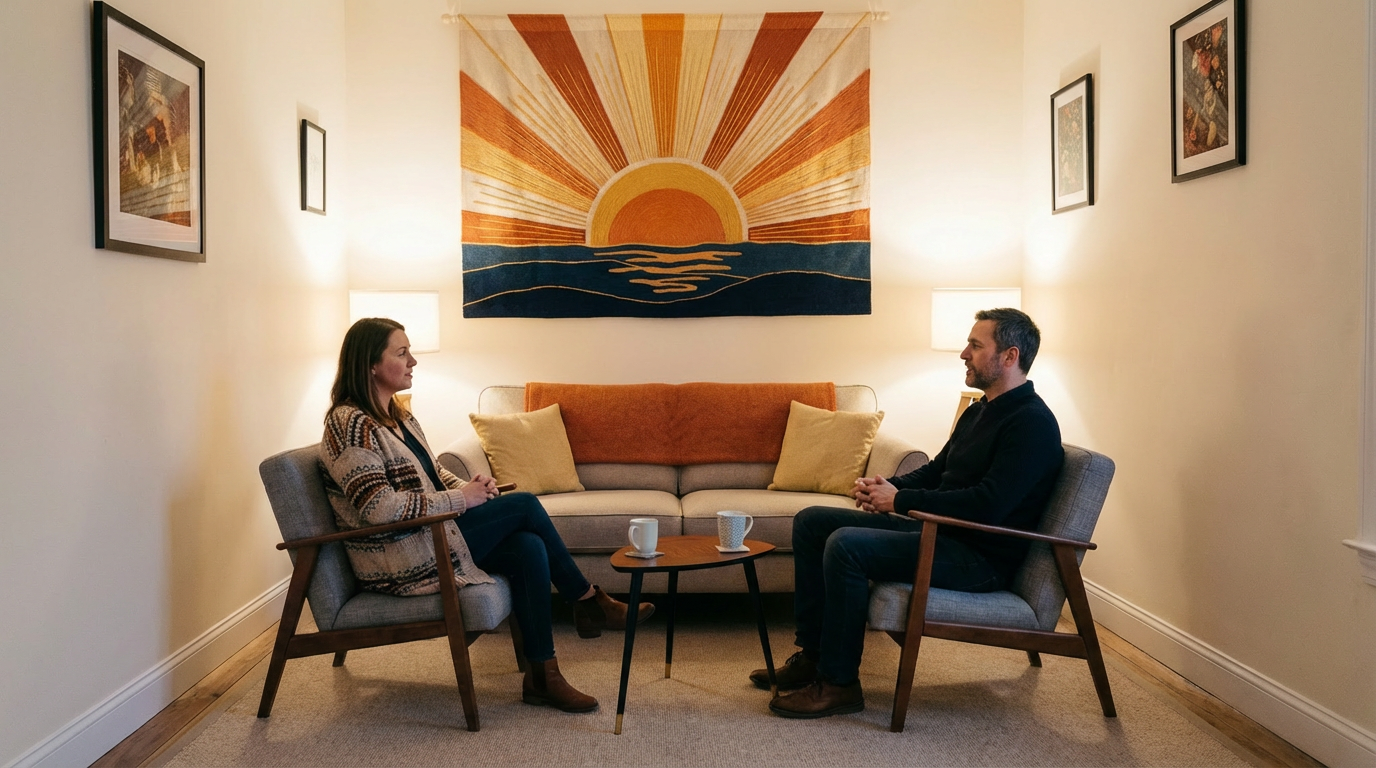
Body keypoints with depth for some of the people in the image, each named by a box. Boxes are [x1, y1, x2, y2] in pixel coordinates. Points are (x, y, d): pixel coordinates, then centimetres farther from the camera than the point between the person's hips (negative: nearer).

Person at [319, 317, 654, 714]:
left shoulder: (397, 416, 13)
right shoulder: (350, 424, -17)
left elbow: (432, 473, 21)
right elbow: (378, 506, -25)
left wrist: (470, 487, -1)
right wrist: (460, 499, -18)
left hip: (428, 534, 9)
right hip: (397, 563, -9)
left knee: (529, 548, -14)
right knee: (524, 505, -14)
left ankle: (542, 675, -7)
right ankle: (590, 601, 3)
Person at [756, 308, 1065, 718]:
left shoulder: (1032, 423, -16)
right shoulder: (979, 411, 15)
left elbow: (989, 504, -26)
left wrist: (900, 500, -21)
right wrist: (887, 485, 1)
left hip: (981, 558, -10)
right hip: (937, 529, 10)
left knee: (846, 545, -29)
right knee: (811, 522, 6)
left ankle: (839, 683, -16)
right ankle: (813, 655, 9)